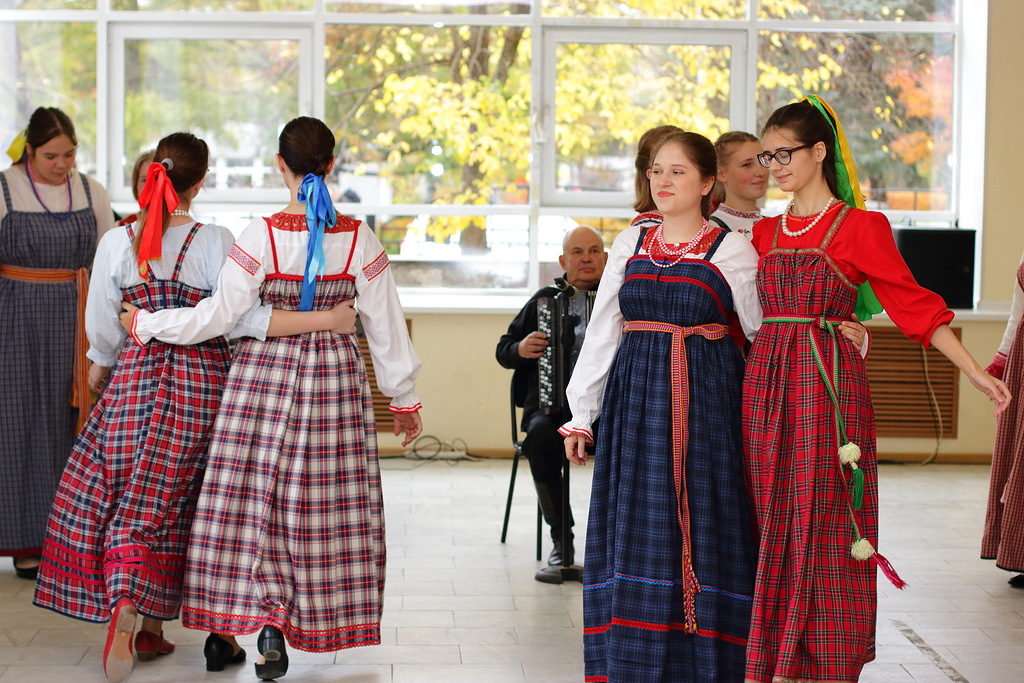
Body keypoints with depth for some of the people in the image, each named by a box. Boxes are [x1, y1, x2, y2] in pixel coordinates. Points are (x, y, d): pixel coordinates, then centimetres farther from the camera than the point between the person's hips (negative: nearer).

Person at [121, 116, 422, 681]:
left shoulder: (262, 236, -10)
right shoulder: (360, 240, -3)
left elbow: (218, 316, -10)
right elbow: (386, 328, 1)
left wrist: (144, 324, 3)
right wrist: (405, 400, 11)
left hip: (264, 376, -2)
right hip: (337, 377, 2)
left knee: (254, 493, 3)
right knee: (327, 503, 10)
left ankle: (265, 618, -7)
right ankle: (315, 617, 19)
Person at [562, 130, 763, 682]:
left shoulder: (732, 250, 1)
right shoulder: (629, 244, 10)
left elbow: (766, 334, 4)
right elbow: (601, 331, 12)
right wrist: (580, 414, 10)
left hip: (704, 397, -3)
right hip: (635, 395, 3)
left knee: (698, 520, -2)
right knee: (636, 525, 3)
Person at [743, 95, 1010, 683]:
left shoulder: (860, 227, -1)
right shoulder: (765, 233, 14)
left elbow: (915, 303, -3)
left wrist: (976, 372, -8)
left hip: (829, 383, -5)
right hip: (768, 384, 5)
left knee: (824, 520, -5)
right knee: (776, 523, 5)